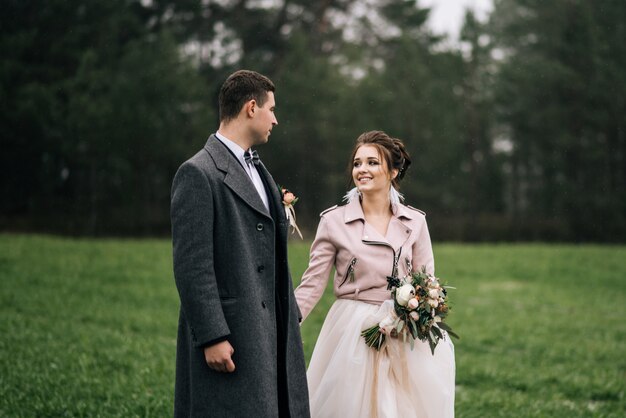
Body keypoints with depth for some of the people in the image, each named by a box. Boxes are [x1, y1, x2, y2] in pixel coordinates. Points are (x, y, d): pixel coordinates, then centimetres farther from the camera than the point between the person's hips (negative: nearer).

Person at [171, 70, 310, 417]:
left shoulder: (258, 170, 18)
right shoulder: (198, 174, -10)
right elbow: (191, 266, -15)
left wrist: (290, 319, 18)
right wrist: (213, 337, -19)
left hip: (271, 335, 8)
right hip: (229, 338, -8)